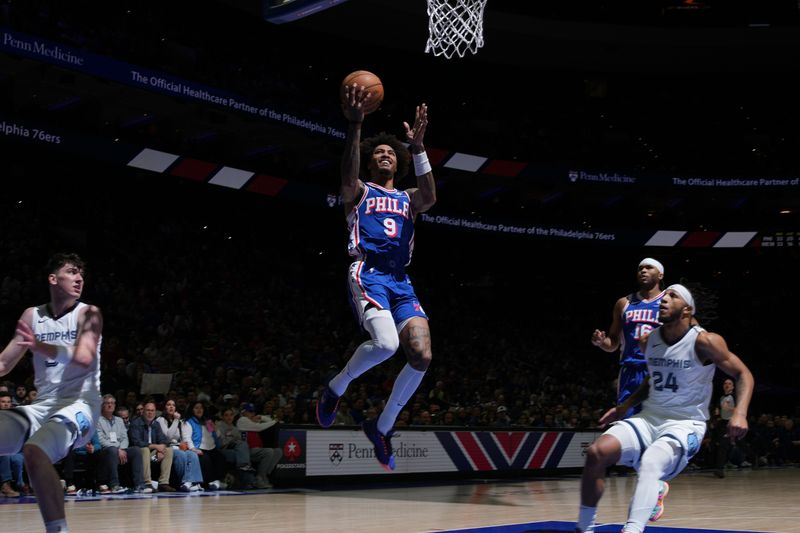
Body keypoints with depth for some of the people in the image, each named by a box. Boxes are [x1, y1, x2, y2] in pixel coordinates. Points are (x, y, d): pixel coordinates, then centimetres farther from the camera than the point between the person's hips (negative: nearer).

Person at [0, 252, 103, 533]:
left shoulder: (87, 313, -2)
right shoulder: (32, 315, 12)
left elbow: (84, 357, -20)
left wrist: (39, 346, -33)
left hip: (78, 405, -6)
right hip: (42, 406, 6)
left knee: (34, 450, -33)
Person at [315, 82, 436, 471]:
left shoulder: (407, 199, 24)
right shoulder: (359, 192, 14)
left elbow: (430, 197, -1)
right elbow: (348, 175, -11)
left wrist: (417, 146, -10)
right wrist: (355, 126, -23)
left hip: (401, 281, 5)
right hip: (368, 274, -5)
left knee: (422, 356, -12)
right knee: (385, 343, -30)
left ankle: (382, 427, 7)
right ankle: (336, 387, -2)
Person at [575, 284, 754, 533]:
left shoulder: (704, 342, -11)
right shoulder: (648, 342, 6)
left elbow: (743, 374, -5)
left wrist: (740, 412, -22)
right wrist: (626, 406, 16)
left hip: (684, 426, -5)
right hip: (649, 418, 5)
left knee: (650, 463, -36)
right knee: (597, 451, -20)